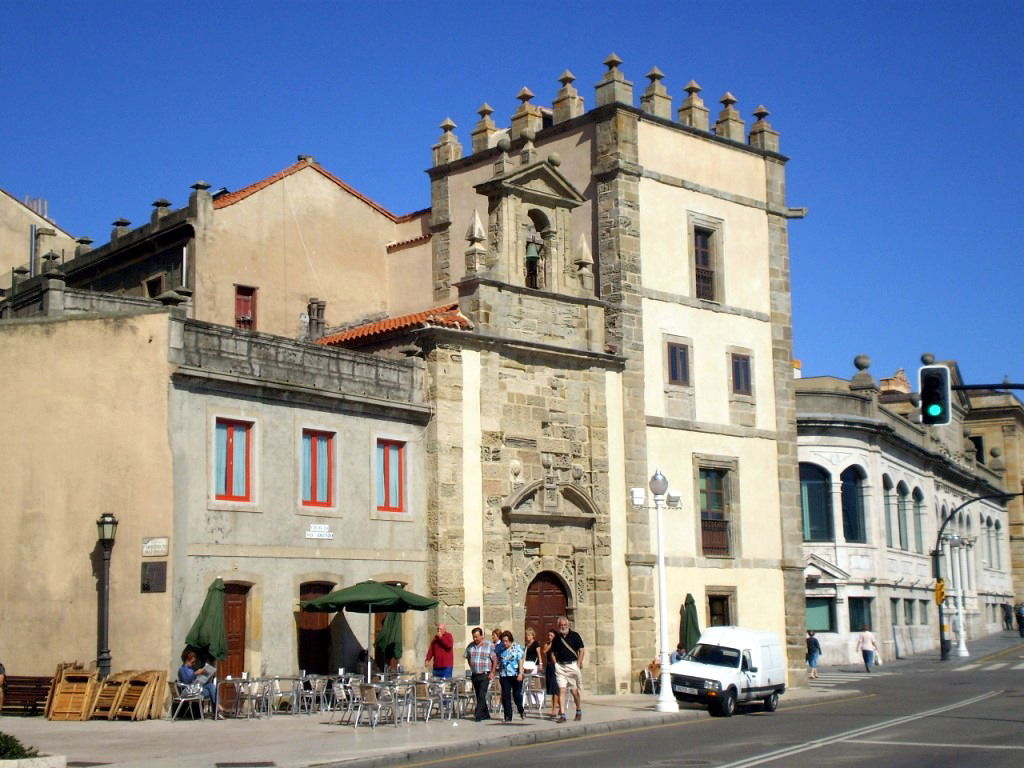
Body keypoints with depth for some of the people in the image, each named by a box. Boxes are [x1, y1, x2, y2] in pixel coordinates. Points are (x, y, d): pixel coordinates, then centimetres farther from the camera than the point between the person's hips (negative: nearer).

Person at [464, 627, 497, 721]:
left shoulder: (489, 646, -6)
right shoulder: (470, 646, 7)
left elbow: (495, 660, -4)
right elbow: (468, 658, 20)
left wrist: (492, 672, -9)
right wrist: (472, 668, 12)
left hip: (484, 674, -5)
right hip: (474, 675, 5)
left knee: (482, 696, -12)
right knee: (478, 696, 10)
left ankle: (478, 714, -13)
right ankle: (485, 715, 20)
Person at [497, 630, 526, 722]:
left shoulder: (517, 647, -2)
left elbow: (520, 661, -6)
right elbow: (499, 662, 14)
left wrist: (520, 673, -14)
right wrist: (499, 675, 13)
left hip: (516, 675, -3)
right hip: (504, 676, 3)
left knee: (517, 694, 3)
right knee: (505, 696, -1)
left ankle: (521, 712, 27)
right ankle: (508, 717, 4)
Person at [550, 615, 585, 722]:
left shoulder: (575, 635, 1)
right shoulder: (556, 638, 8)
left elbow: (582, 650, 0)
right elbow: (553, 653, 17)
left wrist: (578, 664, -7)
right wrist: (556, 664, 3)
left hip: (572, 665, -2)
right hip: (560, 667, 2)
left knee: (575, 691, 5)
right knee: (562, 690, -7)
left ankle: (579, 711, 25)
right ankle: (562, 714, -9)